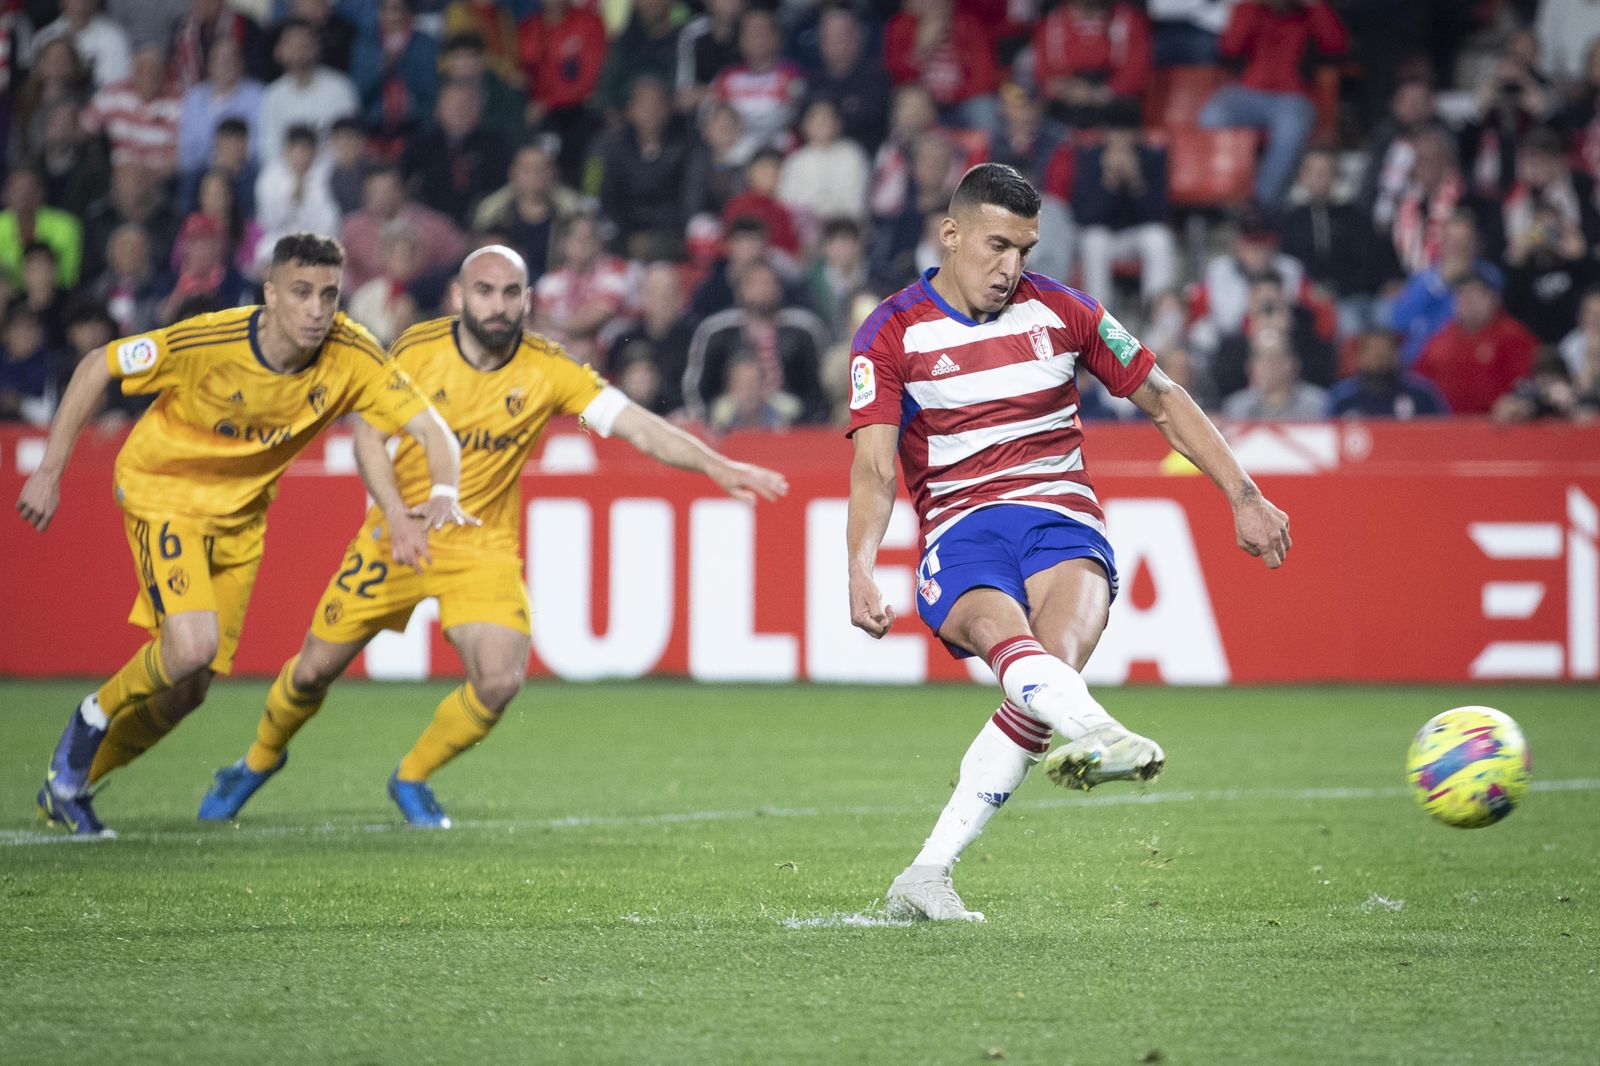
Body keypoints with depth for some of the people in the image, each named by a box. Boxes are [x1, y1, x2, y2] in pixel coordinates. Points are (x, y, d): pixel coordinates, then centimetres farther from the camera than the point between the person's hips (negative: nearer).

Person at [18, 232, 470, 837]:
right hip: (163, 492, -5)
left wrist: (444, 493, -40)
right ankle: (92, 718, 4)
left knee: (189, 689, 6)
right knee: (191, 646, -26)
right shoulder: (206, 342, -29)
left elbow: (429, 427, -18)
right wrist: (49, 472, -15)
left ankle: (67, 786, 28)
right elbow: (96, 368, -16)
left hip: (240, 512, 5)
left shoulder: (350, 356, -20)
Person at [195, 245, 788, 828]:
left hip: (483, 546, 0)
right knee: (316, 669, 3)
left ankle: (413, 779, 8)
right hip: (399, 534, 0)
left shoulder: (547, 370, -13)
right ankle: (261, 759, 36)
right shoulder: (418, 349, -11)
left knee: (501, 680, -20)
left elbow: (636, 424, -19)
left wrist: (717, 467, -32)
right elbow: (369, 432, -4)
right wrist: (396, 514, -20)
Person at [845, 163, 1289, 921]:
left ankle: (927, 873, -32)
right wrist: (860, 571, -24)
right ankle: (1097, 732, -69)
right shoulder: (891, 334, 3)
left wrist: (1243, 496, 13)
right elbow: (874, 468, -7)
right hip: (961, 534, -1)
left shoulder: (1058, 311, 10)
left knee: (1056, 660, -31)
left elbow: (1162, 399, 19)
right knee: (1003, 630, -37)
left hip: (1062, 520, 1)